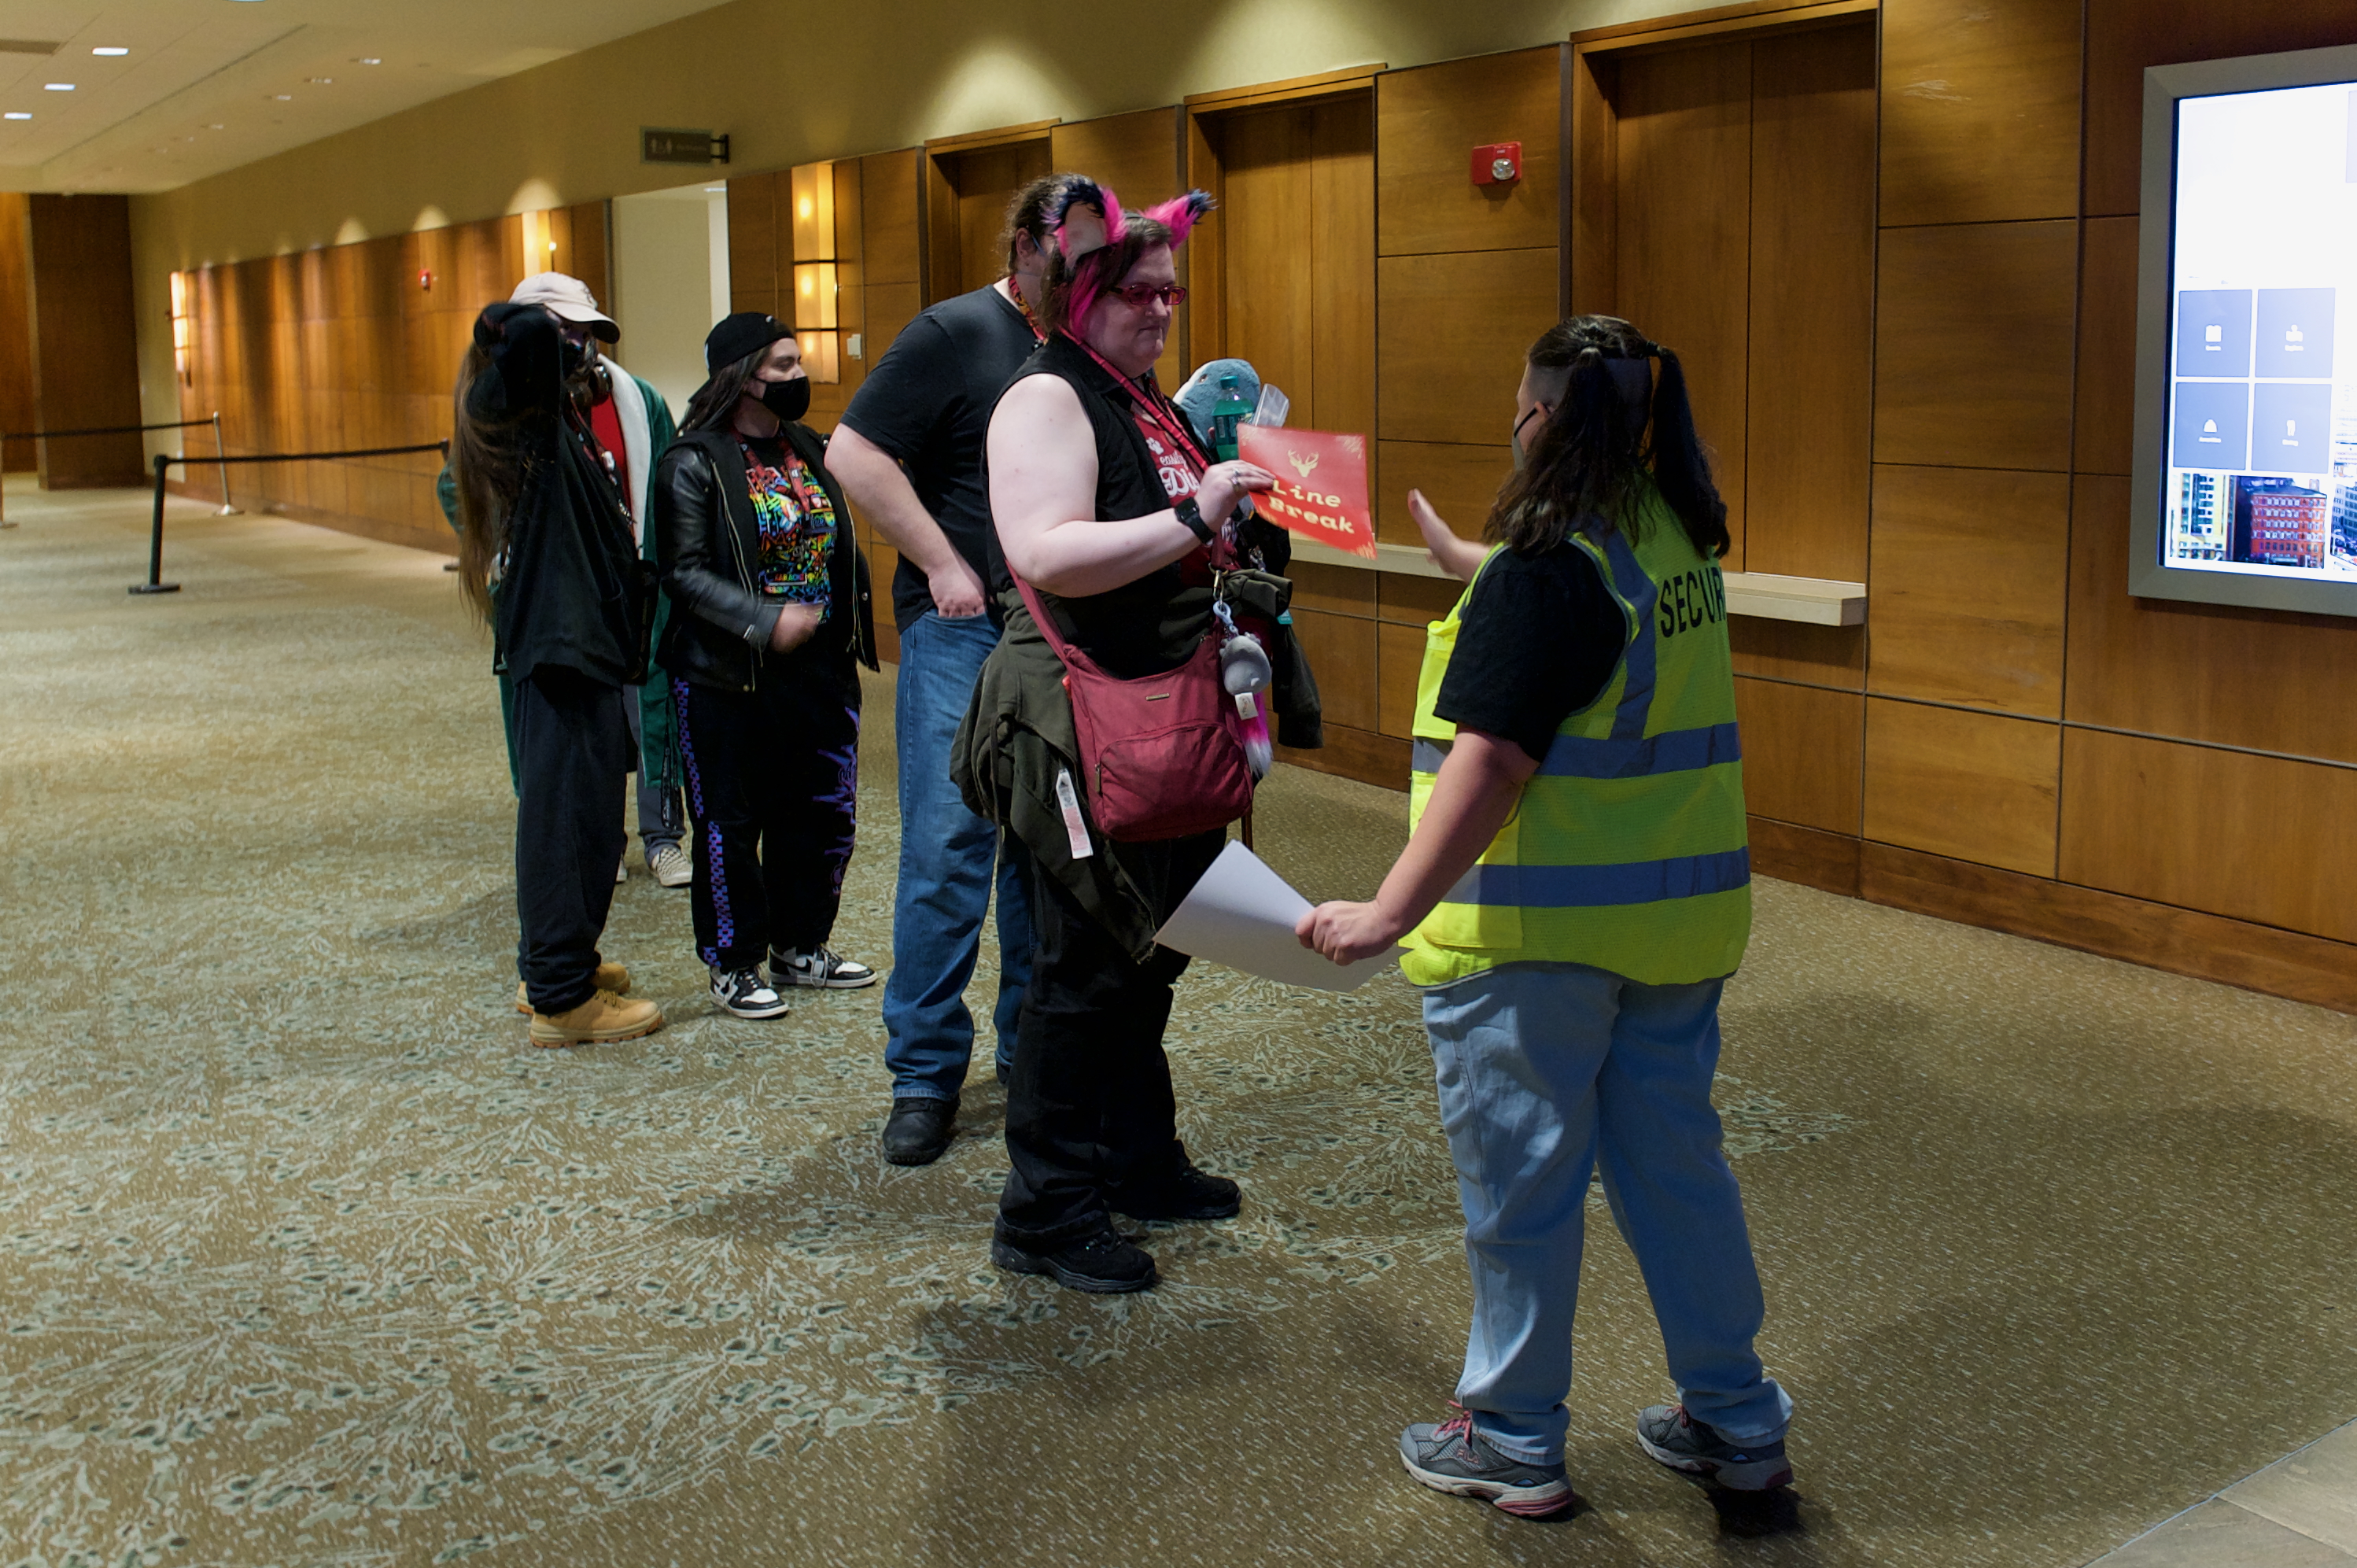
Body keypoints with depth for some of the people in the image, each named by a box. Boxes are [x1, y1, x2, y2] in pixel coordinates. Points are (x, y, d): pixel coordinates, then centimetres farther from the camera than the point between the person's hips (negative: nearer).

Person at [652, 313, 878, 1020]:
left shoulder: (807, 449, 12)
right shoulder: (695, 463, -9)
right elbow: (683, 571, -15)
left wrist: (854, 632, 13)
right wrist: (766, 621, -25)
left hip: (820, 669, 7)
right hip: (730, 677, -7)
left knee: (824, 814, 11)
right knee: (731, 823, 3)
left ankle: (801, 947, 28)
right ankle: (735, 964, 17)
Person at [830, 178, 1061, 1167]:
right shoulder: (958, 334, -5)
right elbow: (856, 454, -10)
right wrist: (942, 564, -12)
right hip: (964, 632, -5)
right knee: (948, 847, -5)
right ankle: (925, 1074, 4)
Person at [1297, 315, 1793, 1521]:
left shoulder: (1544, 571, -18)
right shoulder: (1673, 538, 8)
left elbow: (1491, 763, -26)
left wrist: (1391, 913, -28)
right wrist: (1459, 556, 46)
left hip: (1539, 933, -8)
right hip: (1679, 918, 8)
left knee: (1520, 1177, 5)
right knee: (1674, 1158, 16)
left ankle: (1512, 1443, 19)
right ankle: (1735, 1421, 25)